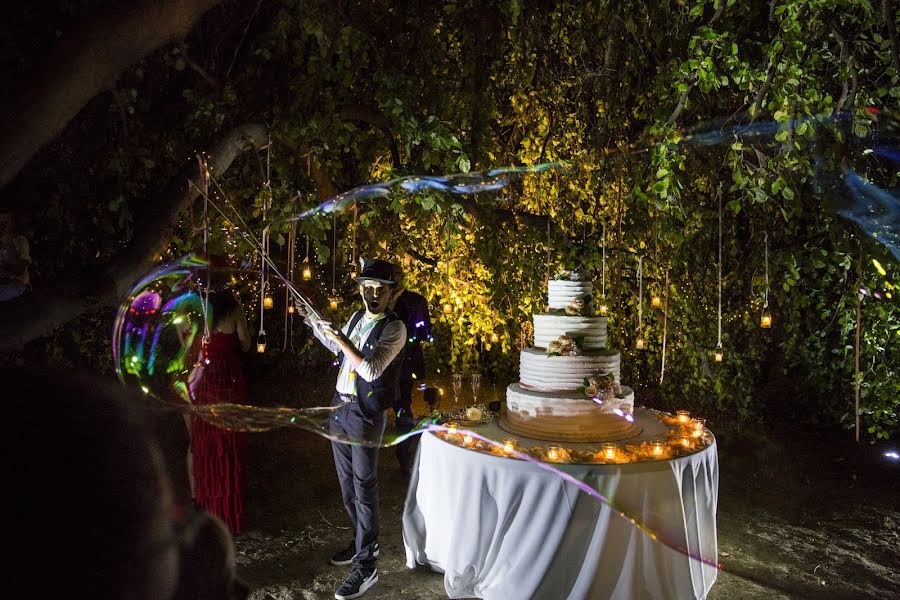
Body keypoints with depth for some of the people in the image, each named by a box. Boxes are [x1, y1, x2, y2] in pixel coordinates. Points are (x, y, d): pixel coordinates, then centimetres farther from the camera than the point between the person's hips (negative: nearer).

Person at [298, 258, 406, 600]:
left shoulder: (394, 327, -15)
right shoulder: (357, 318, 7)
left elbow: (371, 370, -27)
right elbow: (336, 348, 28)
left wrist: (341, 339, -25)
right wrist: (313, 323, 25)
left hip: (365, 415, -8)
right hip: (339, 407, 8)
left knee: (364, 487, -3)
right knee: (346, 482, 18)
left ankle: (366, 567, 7)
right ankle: (364, 542, 36)